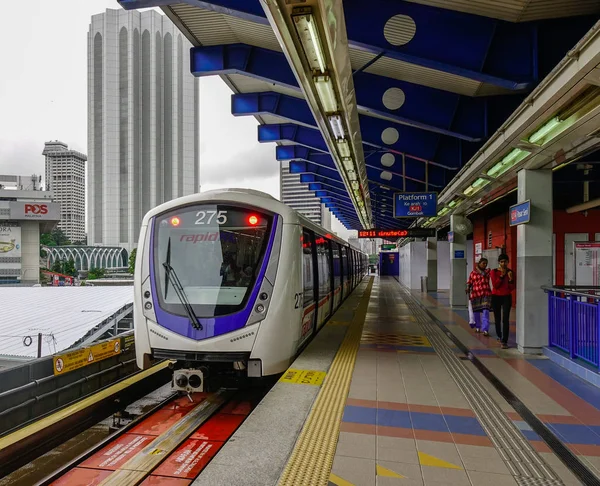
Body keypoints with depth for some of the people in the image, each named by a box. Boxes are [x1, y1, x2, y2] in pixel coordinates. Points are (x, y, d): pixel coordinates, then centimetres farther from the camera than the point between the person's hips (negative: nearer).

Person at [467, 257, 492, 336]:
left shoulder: (487, 271, 8)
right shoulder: (473, 273, 5)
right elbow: (469, 282, 7)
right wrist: (468, 288, -8)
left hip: (486, 294, -1)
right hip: (475, 294, 1)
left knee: (485, 311, -10)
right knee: (476, 311, 12)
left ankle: (485, 330, -12)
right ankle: (478, 327, 31)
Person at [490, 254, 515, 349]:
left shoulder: (510, 272, -1)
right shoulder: (494, 272, -3)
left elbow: (512, 288, -3)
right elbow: (495, 285, -13)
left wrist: (510, 279, -19)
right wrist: (501, 276, -19)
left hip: (507, 297, -1)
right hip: (496, 297, 1)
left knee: (505, 319, -10)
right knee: (497, 318, 14)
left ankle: (504, 341, -9)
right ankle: (499, 336, 38)